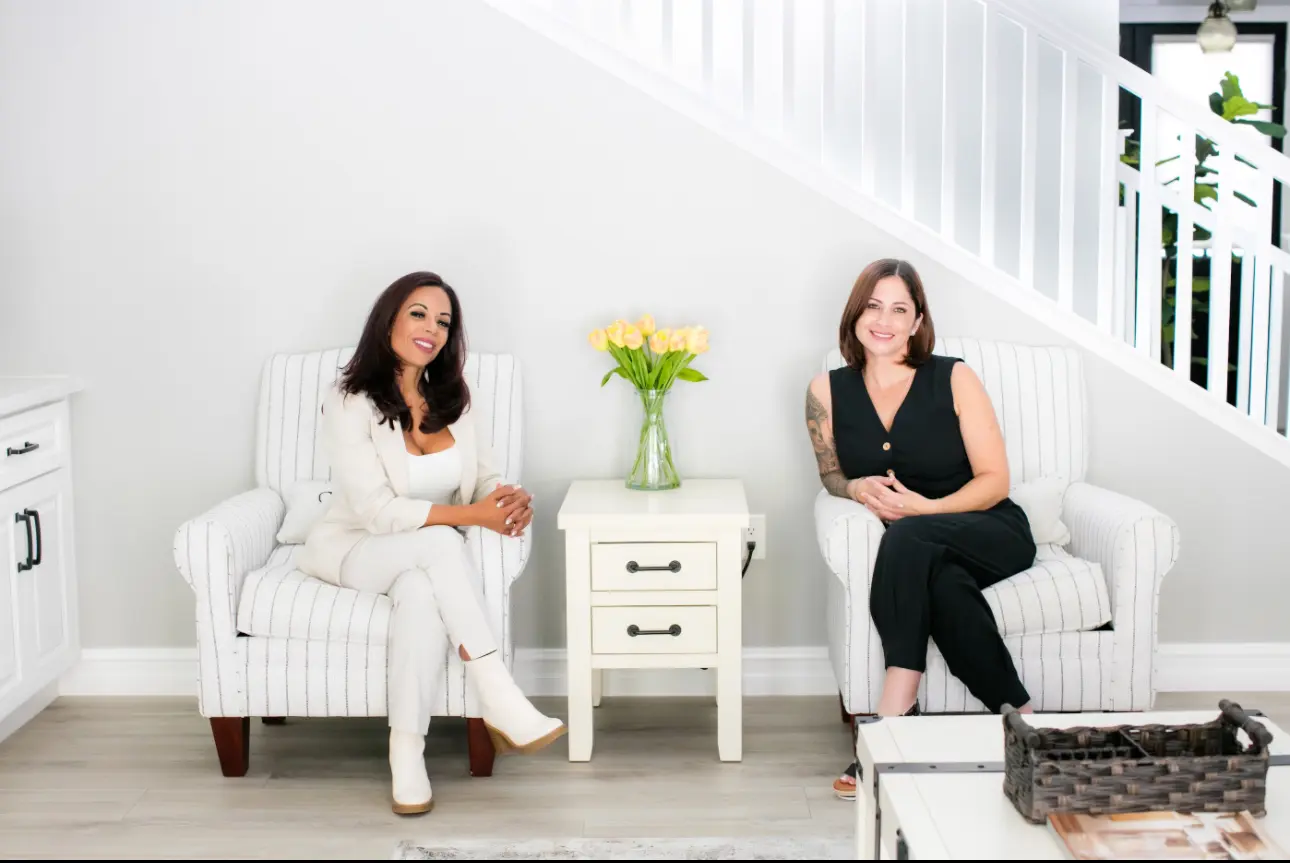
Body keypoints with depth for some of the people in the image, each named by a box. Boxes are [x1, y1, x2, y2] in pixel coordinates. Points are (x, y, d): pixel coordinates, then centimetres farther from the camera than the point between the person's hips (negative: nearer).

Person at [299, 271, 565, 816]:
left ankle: (406, 751, -31)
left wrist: (511, 500, -21)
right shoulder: (350, 402, -14)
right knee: (439, 542, -36)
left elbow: (484, 478, 4)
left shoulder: (451, 399, 4)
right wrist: (471, 515, -30)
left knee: (421, 591, -35)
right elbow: (378, 511, -22)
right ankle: (500, 704, -38)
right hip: (354, 551, -3)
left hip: (424, 560, 4)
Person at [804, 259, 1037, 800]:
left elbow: (995, 480, -4)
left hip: (993, 535, -2)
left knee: (907, 539, -36)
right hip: (917, 554, 2)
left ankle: (893, 715, -34)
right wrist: (858, 488, -9)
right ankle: (1016, 712, -26)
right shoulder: (828, 392, 4)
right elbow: (830, 475, 16)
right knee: (944, 585, -36)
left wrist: (926, 508, -20)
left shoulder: (953, 379, -4)